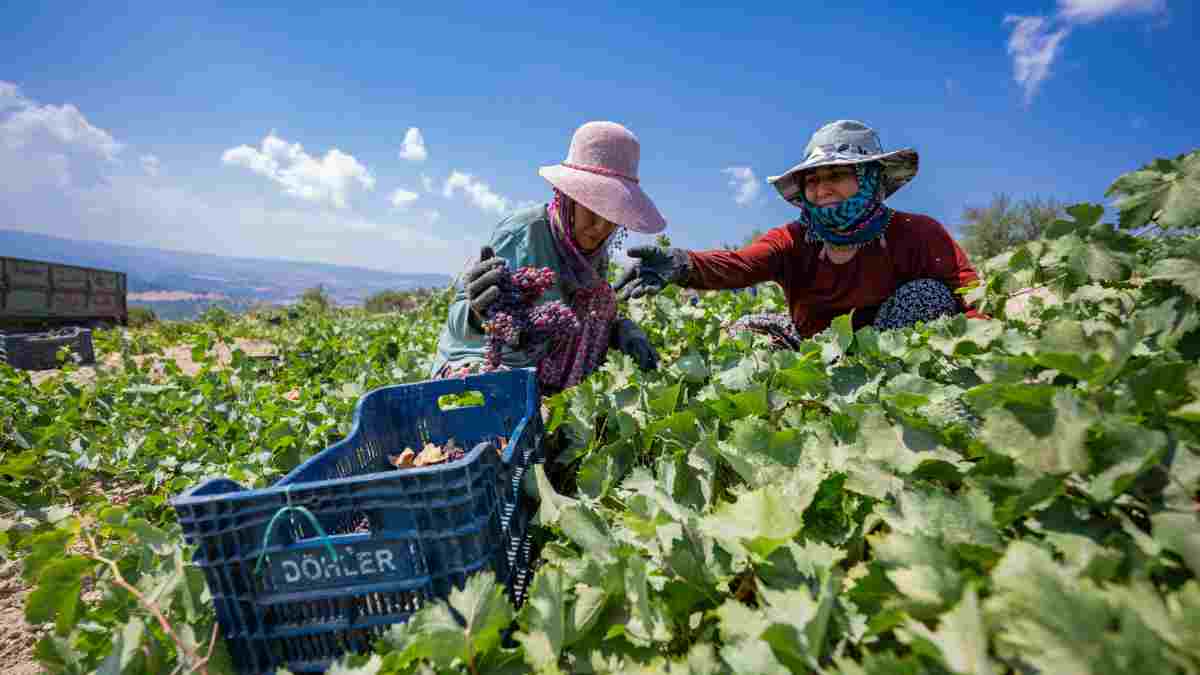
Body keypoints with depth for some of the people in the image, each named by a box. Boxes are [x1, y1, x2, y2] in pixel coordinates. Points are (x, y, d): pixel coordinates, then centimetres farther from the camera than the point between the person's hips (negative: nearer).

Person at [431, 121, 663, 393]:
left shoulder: (596, 250, -1)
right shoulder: (522, 232, -21)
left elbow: (588, 318, 7)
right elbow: (459, 319, -24)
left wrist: (620, 329, -13)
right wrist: (479, 314, -47)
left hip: (545, 376, 7)